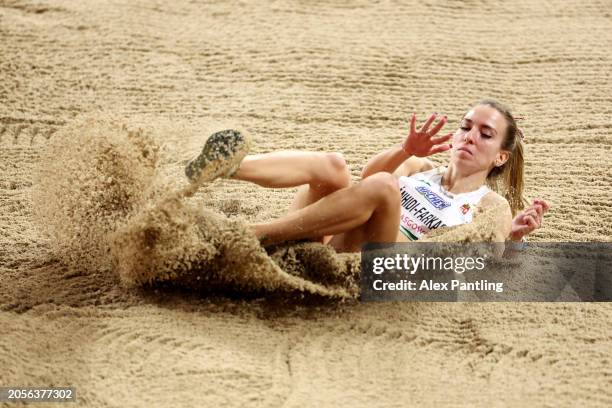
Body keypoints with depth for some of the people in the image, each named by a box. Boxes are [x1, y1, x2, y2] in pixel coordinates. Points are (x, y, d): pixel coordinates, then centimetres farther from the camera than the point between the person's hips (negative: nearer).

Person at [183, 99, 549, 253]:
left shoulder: (493, 206, 20)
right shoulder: (423, 168, 30)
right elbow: (370, 173, 11)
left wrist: (512, 239, -19)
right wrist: (406, 151, -8)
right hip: (330, 244, 4)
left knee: (382, 187, -32)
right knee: (333, 166, -24)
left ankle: (252, 235, -38)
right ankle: (224, 167, -49)